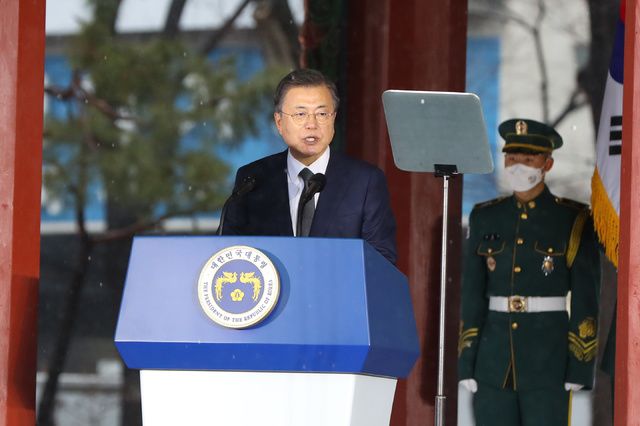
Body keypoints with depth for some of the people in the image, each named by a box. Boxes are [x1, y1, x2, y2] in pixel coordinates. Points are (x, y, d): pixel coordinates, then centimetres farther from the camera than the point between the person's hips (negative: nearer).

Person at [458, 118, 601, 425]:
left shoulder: (574, 220, -2)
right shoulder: (486, 218, 8)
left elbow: (586, 299, -4)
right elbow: (472, 294, 9)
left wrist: (579, 367, -9)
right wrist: (467, 364, 4)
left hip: (549, 357, -4)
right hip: (494, 354, 4)